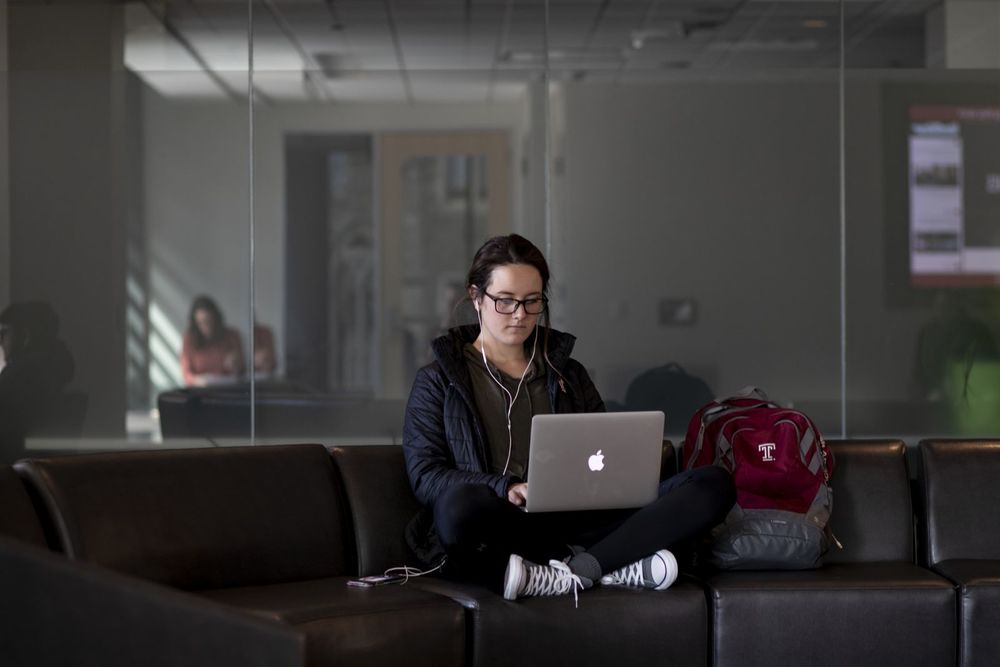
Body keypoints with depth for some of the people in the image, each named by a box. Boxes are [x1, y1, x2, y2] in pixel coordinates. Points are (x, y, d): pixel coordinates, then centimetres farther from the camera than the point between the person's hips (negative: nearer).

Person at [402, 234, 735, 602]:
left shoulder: (567, 374, 24)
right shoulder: (437, 379, 12)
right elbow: (425, 475, 0)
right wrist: (505, 488, -18)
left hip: (576, 519, 4)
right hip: (500, 526, -4)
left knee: (713, 484, -16)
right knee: (459, 505, -42)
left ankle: (580, 567, -31)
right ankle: (612, 567, -29)